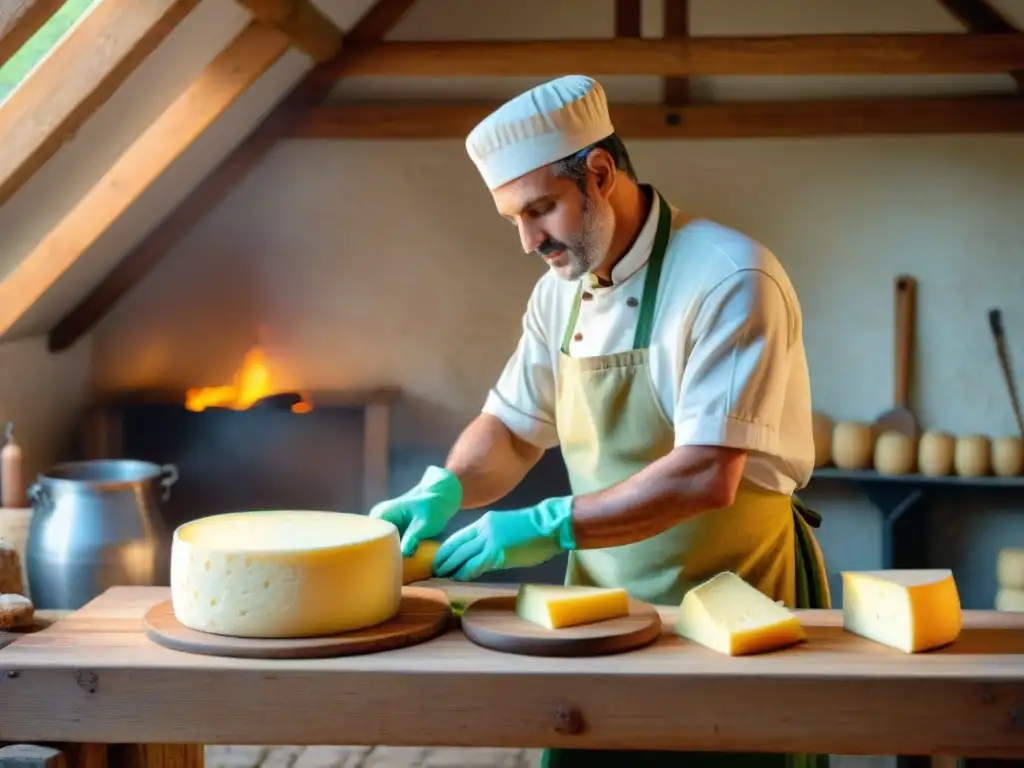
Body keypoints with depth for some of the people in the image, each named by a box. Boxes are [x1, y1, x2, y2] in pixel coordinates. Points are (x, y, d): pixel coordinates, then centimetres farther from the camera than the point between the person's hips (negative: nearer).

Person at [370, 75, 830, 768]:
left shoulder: (731, 281, -20)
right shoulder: (559, 292, 4)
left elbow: (705, 478, -26)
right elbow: (512, 430, 12)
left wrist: (547, 528, -27)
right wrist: (444, 491, -8)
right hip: (605, 605, 6)